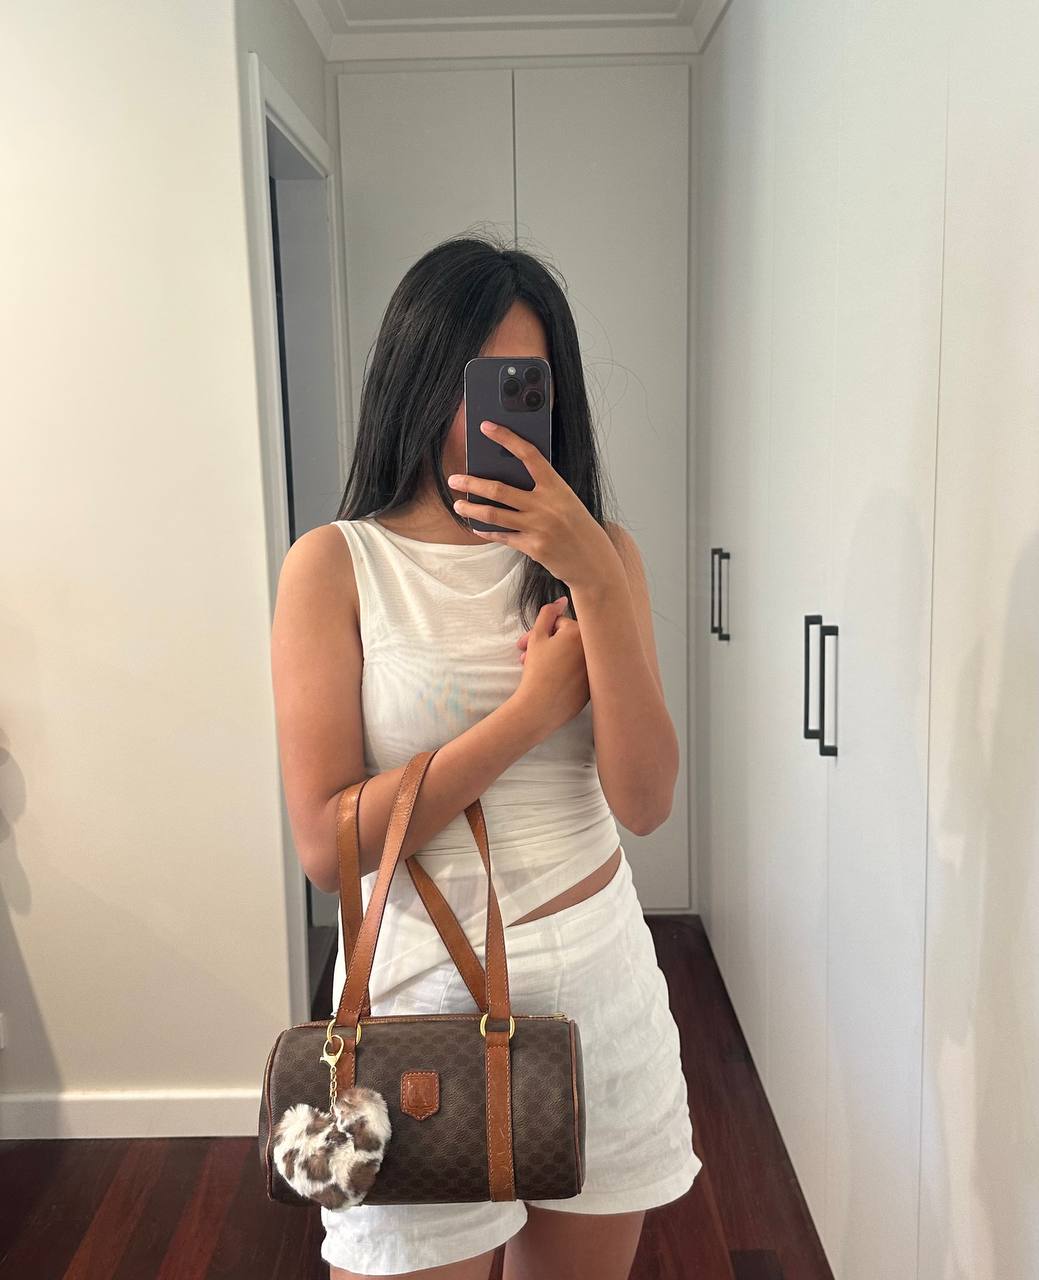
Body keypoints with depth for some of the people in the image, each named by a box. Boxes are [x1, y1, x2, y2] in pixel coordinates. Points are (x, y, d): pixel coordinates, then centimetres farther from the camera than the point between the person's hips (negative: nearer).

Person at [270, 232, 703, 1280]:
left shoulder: (600, 554, 0)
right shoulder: (336, 565, -8)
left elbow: (644, 803, -11)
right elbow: (325, 846, -15)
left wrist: (593, 576, -21)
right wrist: (535, 706, -15)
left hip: (600, 971, 3)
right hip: (424, 987, -3)